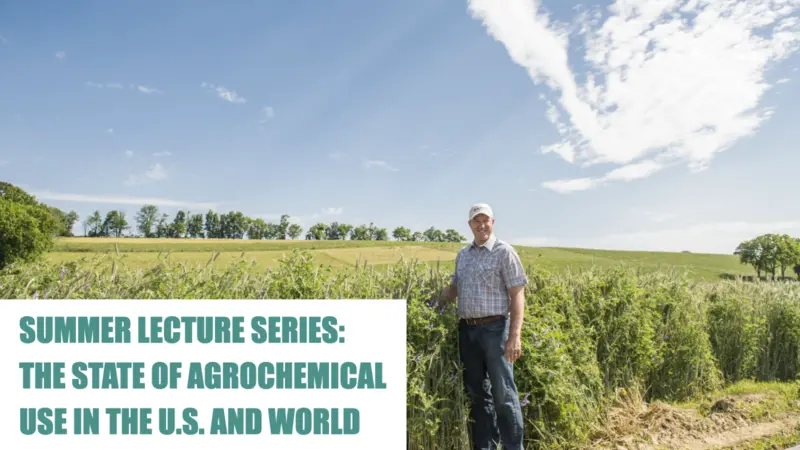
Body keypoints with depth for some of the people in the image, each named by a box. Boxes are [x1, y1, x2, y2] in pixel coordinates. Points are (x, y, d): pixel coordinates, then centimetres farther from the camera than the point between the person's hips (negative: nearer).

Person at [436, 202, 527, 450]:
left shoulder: (504, 252, -4)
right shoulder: (463, 254, 13)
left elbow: (517, 296, -9)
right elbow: (454, 288, 23)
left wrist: (514, 336, -16)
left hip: (495, 329, -6)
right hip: (467, 330, 6)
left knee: (503, 393, 1)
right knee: (476, 392, 12)